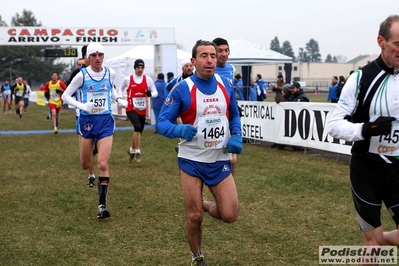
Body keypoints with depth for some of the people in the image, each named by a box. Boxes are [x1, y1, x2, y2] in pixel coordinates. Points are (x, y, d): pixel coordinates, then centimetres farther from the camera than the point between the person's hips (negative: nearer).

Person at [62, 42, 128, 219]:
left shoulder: (110, 73, 0)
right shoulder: (82, 75, -9)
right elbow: (65, 96, -4)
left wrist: (119, 100, 4)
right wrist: (81, 105, -21)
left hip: (105, 121, 0)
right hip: (87, 120, 0)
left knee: (103, 164, -12)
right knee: (85, 165, 12)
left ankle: (102, 205, -5)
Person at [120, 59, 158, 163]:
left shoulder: (147, 79, 0)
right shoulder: (127, 79, -2)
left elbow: (155, 92, 2)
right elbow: (121, 90, 18)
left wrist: (150, 94, -20)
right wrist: (125, 99, 7)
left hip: (142, 109, 3)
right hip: (131, 109, -3)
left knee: (139, 131, 13)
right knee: (138, 127, -25)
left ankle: (132, 150, 38)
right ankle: (137, 152, -15)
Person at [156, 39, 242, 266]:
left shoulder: (225, 85, 1)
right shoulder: (182, 89, -12)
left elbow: (235, 115, 15)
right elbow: (162, 122, -11)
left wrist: (236, 137, -3)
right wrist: (180, 130, -32)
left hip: (220, 160, 3)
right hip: (192, 161, -3)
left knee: (230, 215, -4)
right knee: (194, 216, 2)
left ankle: (206, 205, 30)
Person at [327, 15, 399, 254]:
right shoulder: (362, 78, -10)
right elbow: (333, 124, -11)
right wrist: (365, 129, -28)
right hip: (367, 169, -2)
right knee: (372, 240, 6)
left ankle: (378, 239, 32)